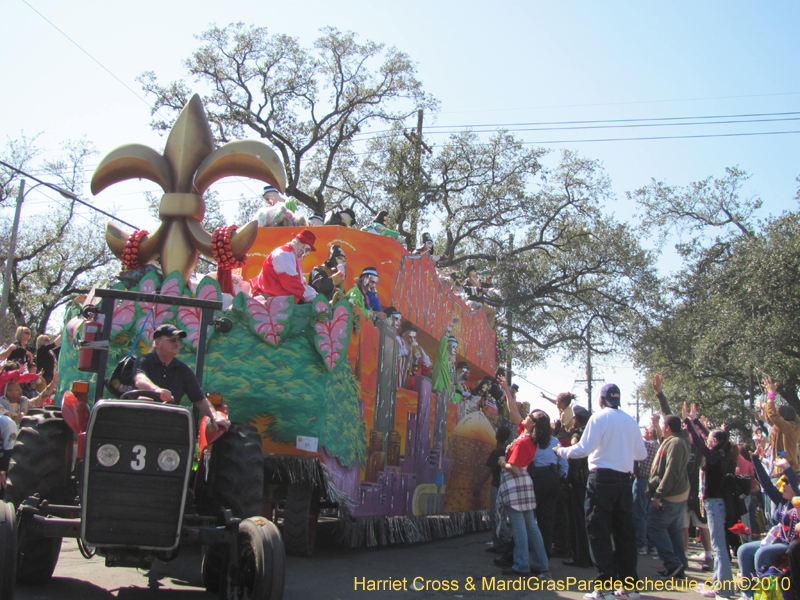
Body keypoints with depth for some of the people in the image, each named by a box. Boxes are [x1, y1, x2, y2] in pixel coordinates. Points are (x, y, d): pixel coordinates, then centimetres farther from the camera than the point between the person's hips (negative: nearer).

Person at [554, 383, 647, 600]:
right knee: (624, 531, 11)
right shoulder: (630, 421, 10)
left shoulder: (599, 417, -7)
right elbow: (642, 454, 14)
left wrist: (561, 451, 2)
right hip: (625, 480, 6)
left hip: (602, 478, -6)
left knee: (599, 532, -2)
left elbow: (585, 448, -14)